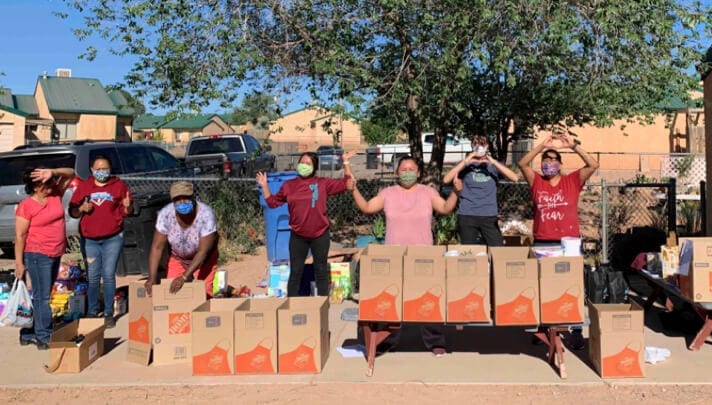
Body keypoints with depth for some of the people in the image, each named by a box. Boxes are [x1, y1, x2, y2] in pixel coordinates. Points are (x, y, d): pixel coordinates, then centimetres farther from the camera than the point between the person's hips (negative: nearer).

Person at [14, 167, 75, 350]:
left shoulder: (55, 194, 4)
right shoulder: (26, 206, -12)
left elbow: (70, 173, 7)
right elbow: (20, 236, -11)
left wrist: (52, 172, -13)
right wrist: (19, 263, -12)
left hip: (56, 254, 7)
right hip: (38, 255, -7)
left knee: (41, 295, 13)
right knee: (42, 296, -4)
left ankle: (28, 334, 24)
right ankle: (44, 338, 3)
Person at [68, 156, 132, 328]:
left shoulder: (119, 185, 2)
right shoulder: (83, 187, 7)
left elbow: (127, 212, 3)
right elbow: (72, 212, 9)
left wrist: (127, 207, -20)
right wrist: (81, 208, -12)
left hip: (113, 238, -1)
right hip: (89, 239, 1)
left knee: (109, 275, 1)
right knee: (92, 277, 5)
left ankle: (109, 313, 10)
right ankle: (92, 312, 15)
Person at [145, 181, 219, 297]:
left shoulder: (206, 215, -32)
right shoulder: (165, 214, -25)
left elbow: (203, 251, -29)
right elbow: (157, 247, -19)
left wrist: (184, 277, -35)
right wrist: (152, 278, -26)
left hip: (204, 258, -2)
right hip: (177, 257, 2)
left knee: (204, 293, -14)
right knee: (171, 291, -7)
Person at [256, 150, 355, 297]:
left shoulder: (323, 183, 1)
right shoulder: (289, 185, 4)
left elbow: (345, 184, 3)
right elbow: (273, 202, 11)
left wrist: (346, 162, -1)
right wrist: (264, 186, 3)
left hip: (320, 235, -1)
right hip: (298, 236, 1)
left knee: (321, 271, 10)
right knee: (295, 271, 8)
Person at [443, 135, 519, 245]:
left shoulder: (493, 164, 8)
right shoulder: (465, 165, 6)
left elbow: (515, 178, -7)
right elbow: (446, 180, -10)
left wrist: (494, 162, -16)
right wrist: (465, 162, -16)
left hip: (489, 216, 1)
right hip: (467, 216, -1)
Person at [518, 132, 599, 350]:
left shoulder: (572, 181, 5)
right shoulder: (536, 181, 7)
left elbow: (593, 165, -6)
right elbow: (522, 163, -6)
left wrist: (573, 146, -12)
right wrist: (542, 145, -12)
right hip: (542, 243, 1)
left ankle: (576, 331, 7)